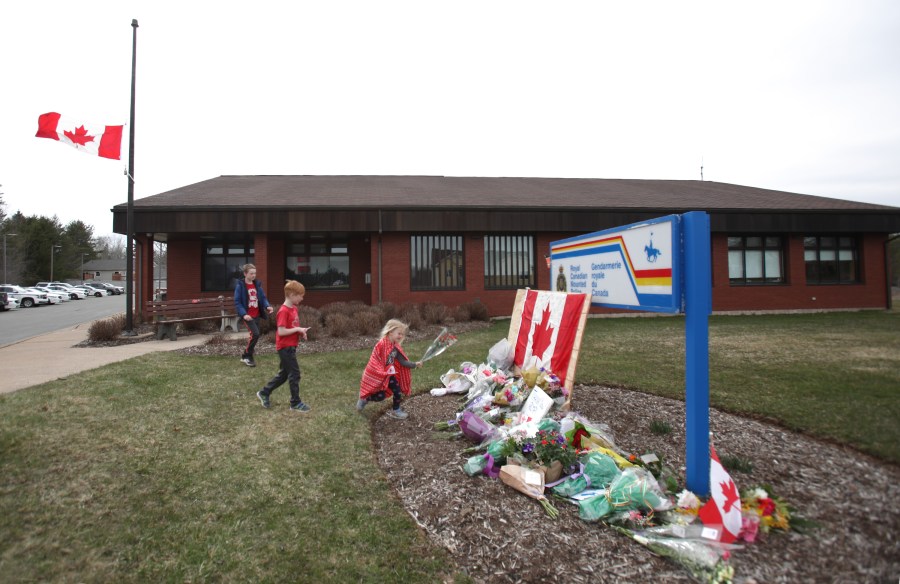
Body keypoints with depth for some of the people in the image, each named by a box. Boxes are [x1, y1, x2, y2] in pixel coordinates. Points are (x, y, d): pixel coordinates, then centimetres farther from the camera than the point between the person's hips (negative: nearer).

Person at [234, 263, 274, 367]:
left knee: (254, 335, 9)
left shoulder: (257, 284, 7)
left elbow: (263, 297, 11)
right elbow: (237, 302, -12)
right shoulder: (240, 286, -10)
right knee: (255, 334, -18)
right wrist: (243, 314, -24)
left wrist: (267, 306, -10)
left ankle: (245, 356, 25)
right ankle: (248, 356, -1)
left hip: (257, 315, 6)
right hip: (248, 315, -6)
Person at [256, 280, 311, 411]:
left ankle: (264, 393, 31)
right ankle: (295, 403, 8)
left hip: (290, 346, 10)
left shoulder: (294, 309, 10)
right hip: (285, 347, -10)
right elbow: (281, 332, -23)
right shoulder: (284, 311, -19)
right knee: (294, 374, -3)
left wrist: (300, 331, 0)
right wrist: (297, 329, -19)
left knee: (284, 374, 18)